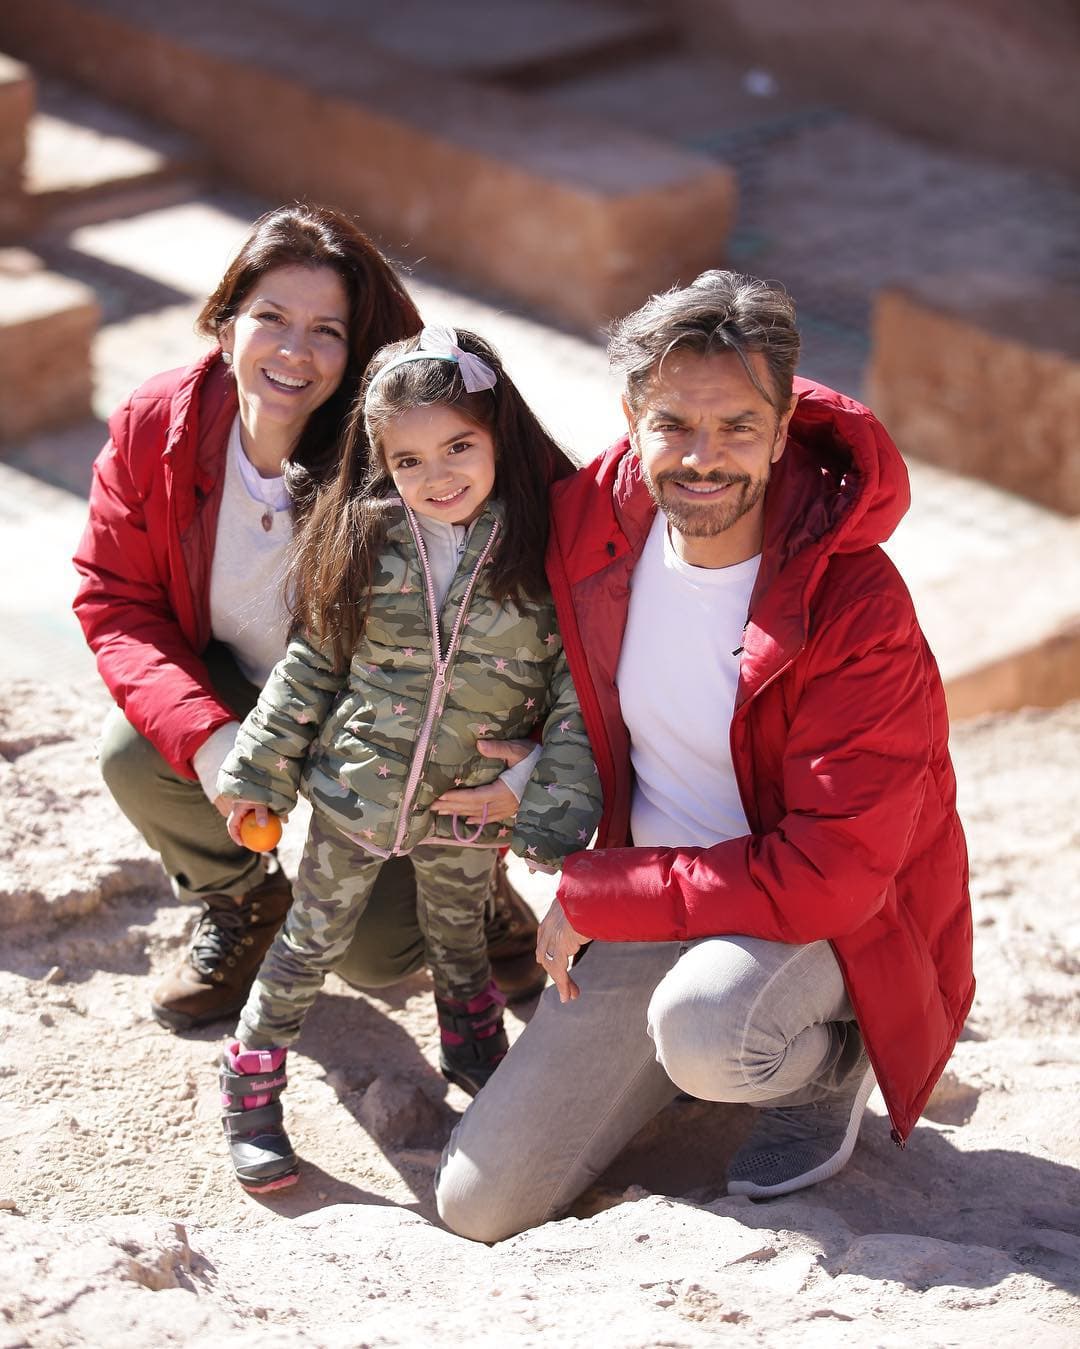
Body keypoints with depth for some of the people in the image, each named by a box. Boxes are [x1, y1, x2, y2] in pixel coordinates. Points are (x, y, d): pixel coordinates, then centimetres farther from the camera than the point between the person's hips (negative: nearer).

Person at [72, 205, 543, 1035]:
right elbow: (118, 600, -12)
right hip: (231, 687, 4)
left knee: (373, 952, -15)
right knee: (133, 754, -27)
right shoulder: (154, 428, -17)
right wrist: (207, 738, -27)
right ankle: (241, 901, 8)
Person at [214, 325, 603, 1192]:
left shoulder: (547, 548, -16)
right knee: (314, 942, 14)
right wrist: (263, 772, 2)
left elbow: (576, 686, -13)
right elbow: (312, 663, -1)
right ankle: (252, 1085, 30)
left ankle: (474, 1052, 49)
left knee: (459, 935, 23)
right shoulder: (365, 542, -12)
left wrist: (550, 806, -16)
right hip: (356, 791, 0)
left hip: (469, 805, 0)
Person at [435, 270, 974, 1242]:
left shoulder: (857, 608, -24)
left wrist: (595, 899, -21)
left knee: (705, 1029, -40)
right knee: (481, 1206, -2)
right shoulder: (592, 525, -9)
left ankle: (828, 1061, -2)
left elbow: (831, 873, -26)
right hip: (651, 903, 5)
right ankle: (703, 1045, 20)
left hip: (828, 922, -5)